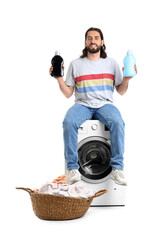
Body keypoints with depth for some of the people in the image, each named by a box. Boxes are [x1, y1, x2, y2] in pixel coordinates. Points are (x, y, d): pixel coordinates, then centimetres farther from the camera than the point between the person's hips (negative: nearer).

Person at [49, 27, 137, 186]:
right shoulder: (75, 64, 15)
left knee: (117, 122, -34)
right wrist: (59, 78, -2)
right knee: (69, 122, -33)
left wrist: (127, 78, -2)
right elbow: (68, 93, 13)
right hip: (82, 104, 0)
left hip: (105, 104, 0)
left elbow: (121, 91, 15)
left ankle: (117, 168, -24)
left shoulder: (112, 63, 16)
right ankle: (72, 168, -24)